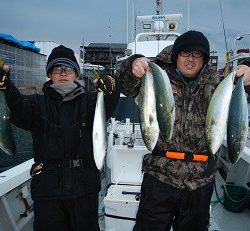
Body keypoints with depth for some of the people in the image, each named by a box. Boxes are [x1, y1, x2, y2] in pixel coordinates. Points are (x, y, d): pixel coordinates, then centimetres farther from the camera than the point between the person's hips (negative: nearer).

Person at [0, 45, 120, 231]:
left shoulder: (89, 101, 5)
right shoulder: (38, 103, 5)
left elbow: (107, 108, -16)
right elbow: (18, 110, -15)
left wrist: (110, 88, -38)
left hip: (84, 187, 1)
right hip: (47, 187, 0)